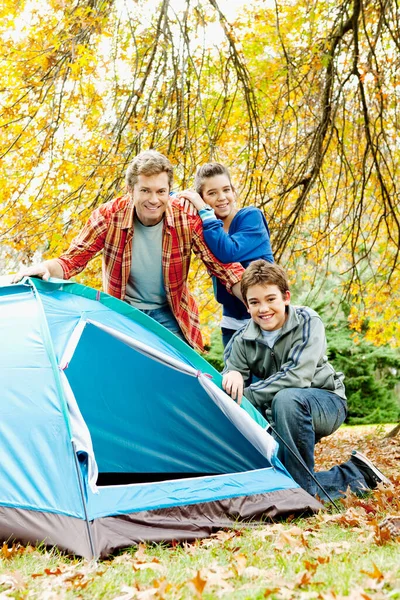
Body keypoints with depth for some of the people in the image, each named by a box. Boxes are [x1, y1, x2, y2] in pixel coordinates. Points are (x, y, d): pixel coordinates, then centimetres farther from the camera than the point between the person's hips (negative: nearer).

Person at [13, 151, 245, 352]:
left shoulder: (187, 219, -18)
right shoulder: (108, 216, -18)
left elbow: (224, 266, -12)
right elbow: (73, 260, -11)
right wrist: (46, 267, -34)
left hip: (168, 315, 1)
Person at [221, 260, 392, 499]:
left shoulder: (308, 322, -19)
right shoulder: (242, 341, -8)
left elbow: (297, 376, -29)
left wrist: (247, 395, -32)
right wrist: (231, 377, -39)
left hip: (326, 403, -5)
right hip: (277, 415, 5)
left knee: (286, 399, -39)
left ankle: (306, 485, -27)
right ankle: (353, 475, -2)